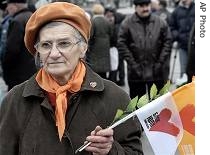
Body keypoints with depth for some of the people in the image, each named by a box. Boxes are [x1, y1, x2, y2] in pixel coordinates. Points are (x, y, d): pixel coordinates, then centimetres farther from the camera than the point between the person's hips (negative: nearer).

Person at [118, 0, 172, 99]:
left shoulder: (160, 23, 2)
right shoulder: (127, 23, -2)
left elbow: (167, 43, 3)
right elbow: (122, 45, -4)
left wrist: (160, 62, -5)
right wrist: (132, 63, -10)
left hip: (157, 72, 1)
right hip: (136, 72, -1)